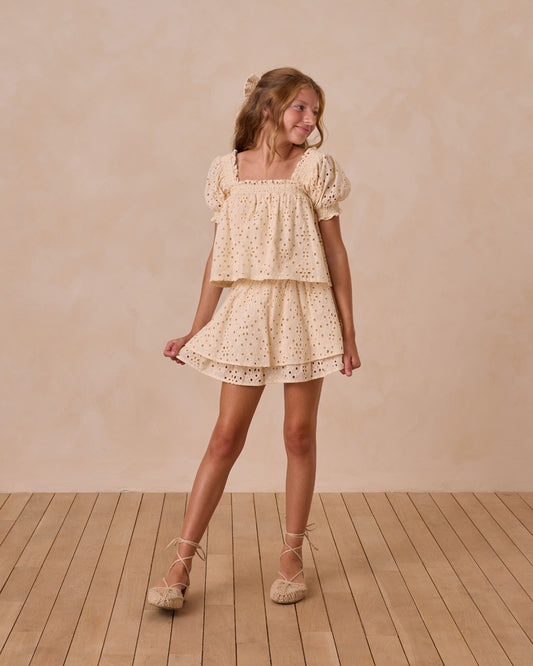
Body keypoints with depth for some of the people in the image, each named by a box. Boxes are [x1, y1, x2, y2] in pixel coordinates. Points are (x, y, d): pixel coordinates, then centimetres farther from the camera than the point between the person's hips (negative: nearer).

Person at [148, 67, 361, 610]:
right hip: (247, 311, 1)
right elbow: (218, 257, 9)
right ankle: (182, 563, 7)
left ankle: (292, 555, 21)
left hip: (305, 311, -1)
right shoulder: (229, 170, 5)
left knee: (299, 434, 6)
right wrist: (197, 330, 9)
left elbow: (335, 253, 2)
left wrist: (348, 332, -1)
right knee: (226, 437, 1)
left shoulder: (314, 168, 1)